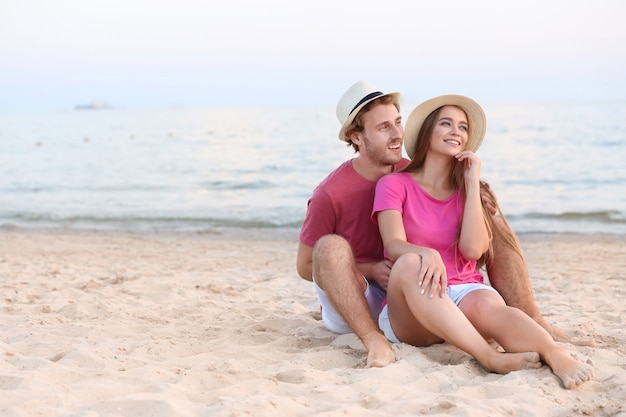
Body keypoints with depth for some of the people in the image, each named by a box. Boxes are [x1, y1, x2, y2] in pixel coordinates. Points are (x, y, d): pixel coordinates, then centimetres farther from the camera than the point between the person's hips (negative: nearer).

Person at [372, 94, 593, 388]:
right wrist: (427, 253, -35)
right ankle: (491, 358, -50)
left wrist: (472, 183, -1)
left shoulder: (467, 190, 17)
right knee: (410, 264, -37)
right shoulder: (394, 184, 7)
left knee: (487, 304, -35)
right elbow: (395, 246, -12)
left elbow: (473, 249, -3)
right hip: (408, 314, -2)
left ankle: (556, 355, -62)